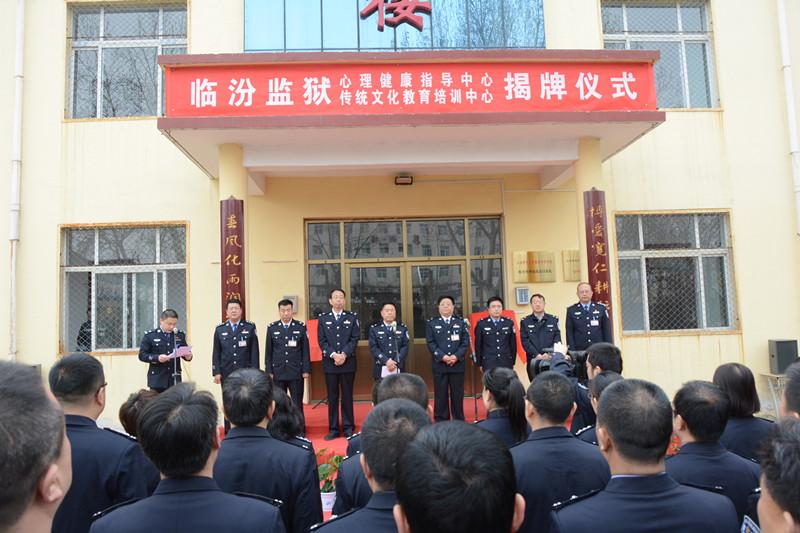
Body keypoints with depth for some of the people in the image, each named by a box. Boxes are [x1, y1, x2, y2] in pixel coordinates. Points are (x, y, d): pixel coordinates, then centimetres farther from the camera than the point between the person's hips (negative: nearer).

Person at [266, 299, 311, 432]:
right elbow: (268, 352, 6)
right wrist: (269, 371, 1)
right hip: (278, 372, 1)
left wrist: (306, 370, -4)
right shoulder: (272, 328, 5)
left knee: (297, 403, 3)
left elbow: (305, 350, 1)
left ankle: (300, 430, 12)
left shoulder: (301, 327, 2)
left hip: (296, 372, -1)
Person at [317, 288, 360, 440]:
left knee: (347, 396, 5)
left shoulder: (352, 317, 7)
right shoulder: (323, 319, 7)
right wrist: (333, 355, -13)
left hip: (348, 363, 0)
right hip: (330, 363, 1)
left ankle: (348, 427, 13)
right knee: (332, 397, 5)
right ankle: (333, 429, 11)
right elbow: (322, 341, 0)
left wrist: (344, 354, -13)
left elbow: (354, 339, -1)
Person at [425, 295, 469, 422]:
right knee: (441, 395, 2)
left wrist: (456, 356, -13)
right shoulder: (431, 324, 6)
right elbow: (431, 344, -2)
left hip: (457, 364, 1)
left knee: (457, 395, 5)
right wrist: (443, 356, -15)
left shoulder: (461, 323, 11)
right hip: (439, 365, -1)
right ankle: (441, 423, 10)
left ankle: (459, 423, 15)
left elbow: (465, 342, 3)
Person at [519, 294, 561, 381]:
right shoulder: (525, 321, 6)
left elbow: (557, 339, 2)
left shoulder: (554, 319, 9)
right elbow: (525, 341, -2)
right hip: (533, 361, 0)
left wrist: (548, 353, -13)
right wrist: (537, 355, -14)